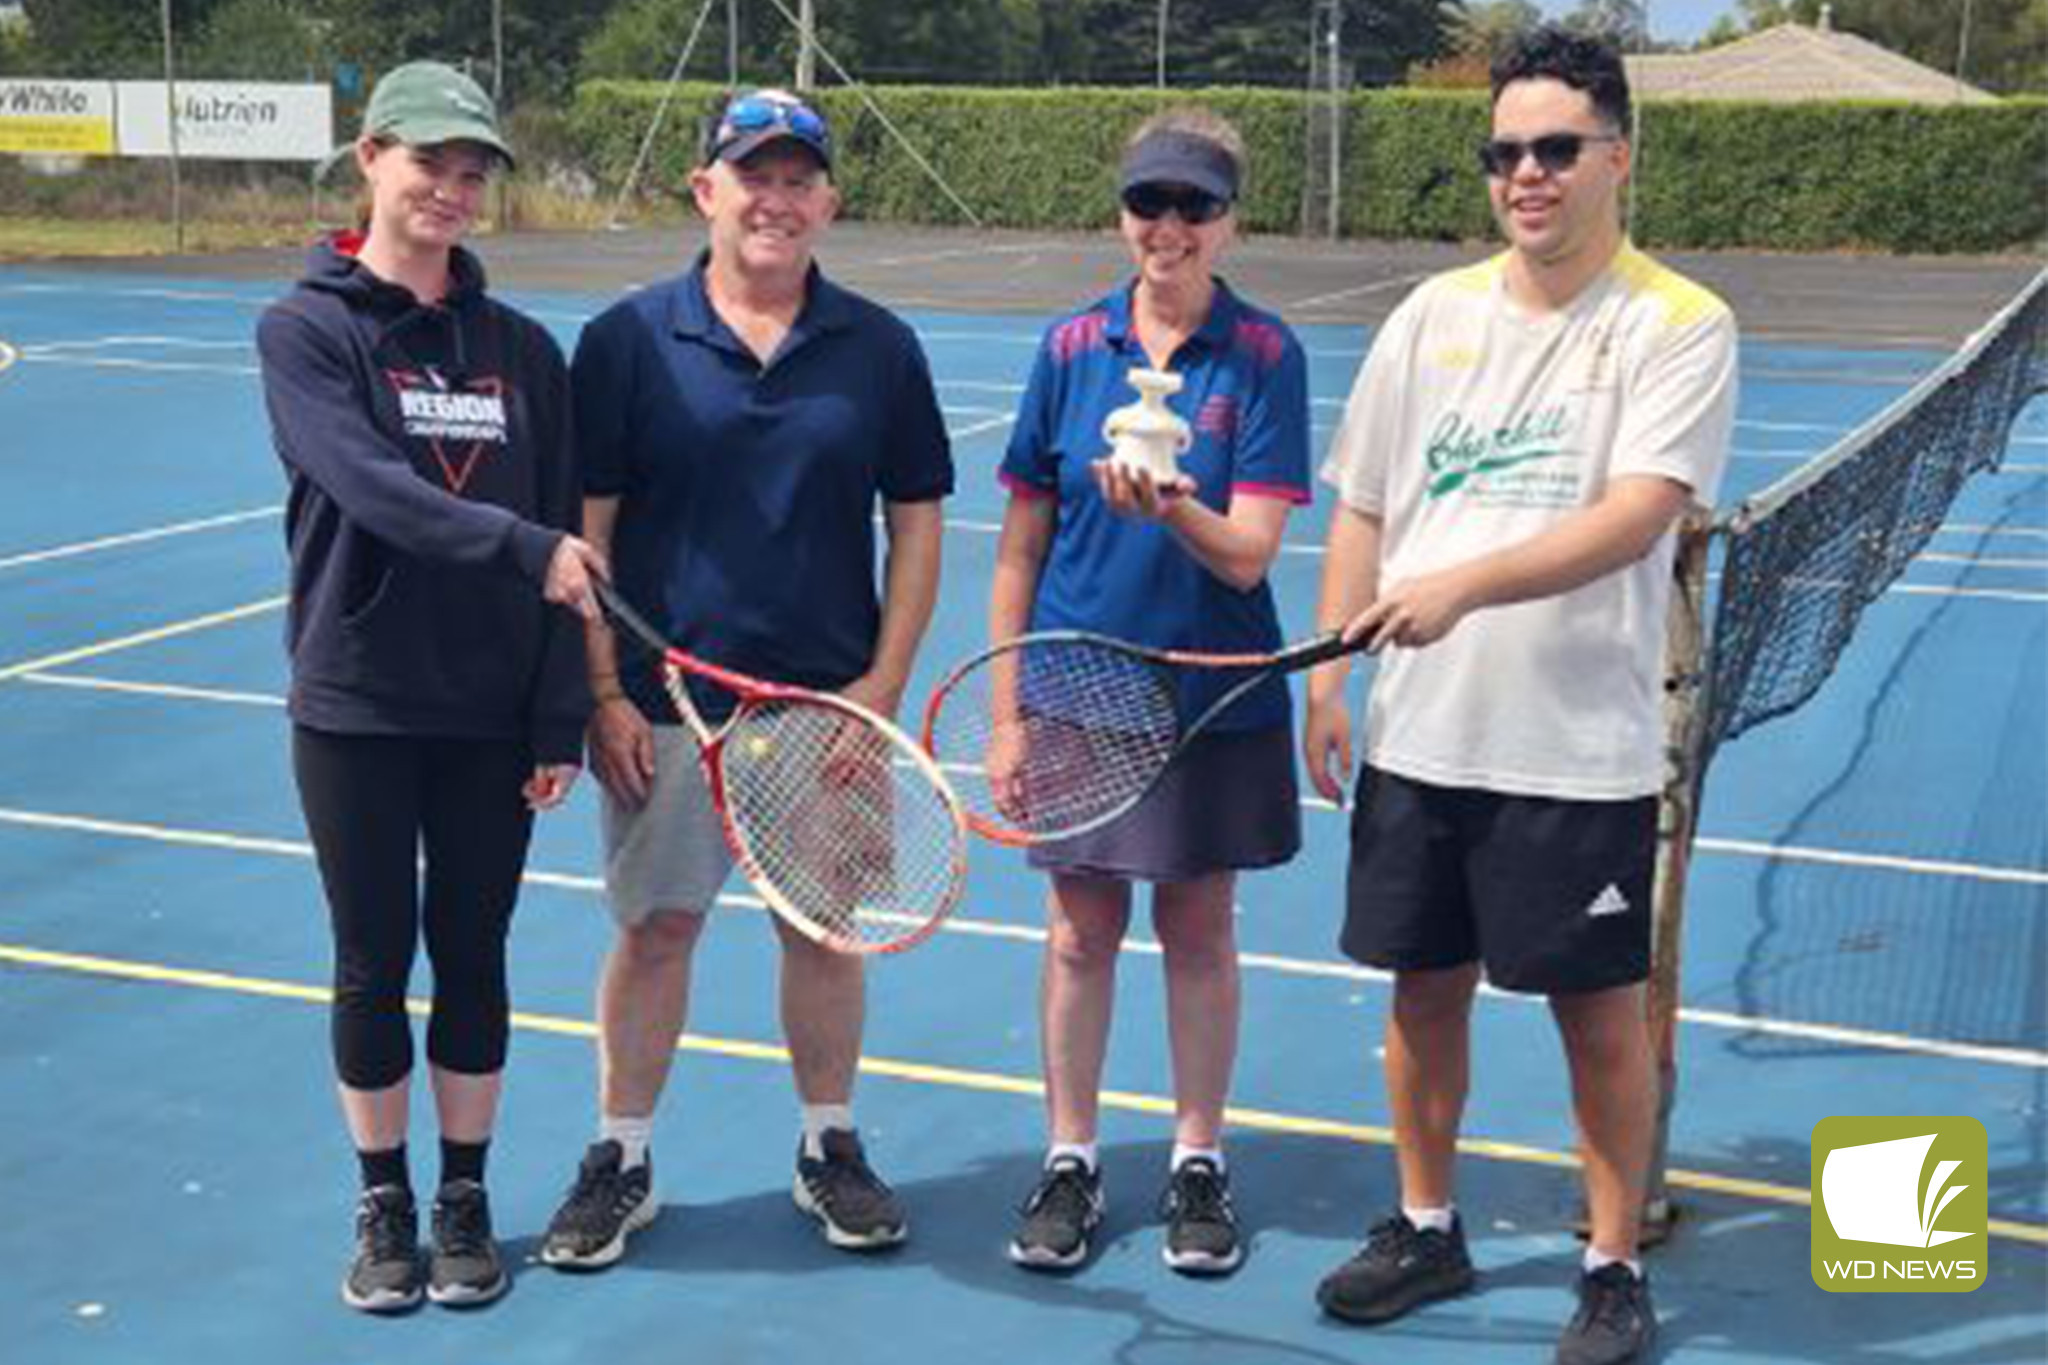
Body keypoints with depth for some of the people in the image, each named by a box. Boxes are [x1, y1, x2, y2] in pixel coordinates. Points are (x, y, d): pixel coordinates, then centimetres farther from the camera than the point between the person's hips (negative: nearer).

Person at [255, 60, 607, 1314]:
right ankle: (383, 1204, 25)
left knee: (474, 960, 10)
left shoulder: (522, 349, 4)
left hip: (493, 716, 2)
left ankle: (465, 1201, 26)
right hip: (355, 710, -2)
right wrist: (522, 545, -32)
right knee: (375, 964, 8)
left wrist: (562, 720, -3)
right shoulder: (307, 331, -4)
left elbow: (566, 555, 2)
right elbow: (369, 485, -21)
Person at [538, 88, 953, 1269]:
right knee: (653, 929, 6)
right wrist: (604, 694, -7)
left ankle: (831, 1149, 27)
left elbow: (917, 525, 5)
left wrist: (883, 683, -3)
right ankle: (622, 1163, 21)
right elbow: (585, 528, -1)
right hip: (666, 704, -1)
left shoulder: (879, 349, 3)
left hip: (828, 704, 1)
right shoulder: (628, 340, -2)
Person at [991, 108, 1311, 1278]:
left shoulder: (1266, 356, -7)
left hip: (1213, 698, -1)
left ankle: (1200, 1161, 27)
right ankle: (1072, 1160, 25)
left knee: (1200, 931, 11)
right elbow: (1022, 543, 3)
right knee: (1080, 932, 10)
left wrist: (1168, 505, -35)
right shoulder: (1071, 348, -1)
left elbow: (1249, 554, -14)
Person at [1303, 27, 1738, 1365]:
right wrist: (1331, 676, 7)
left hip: (1580, 751, -4)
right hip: (1419, 738, 5)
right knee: (1424, 988, 14)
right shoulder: (1432, 314, 7)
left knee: (1601, 1012, 6)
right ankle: (1428, 1229, 33)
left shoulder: (1679, 325, -8)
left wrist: (1465, 586, -31)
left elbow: (1638, 514, -21)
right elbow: (1362, 510, 12)